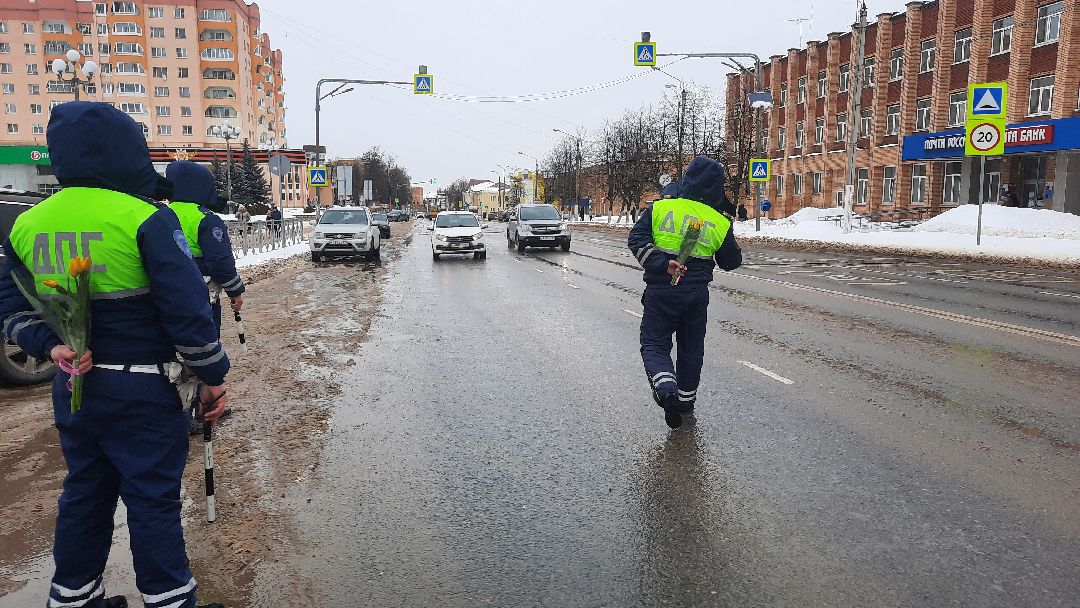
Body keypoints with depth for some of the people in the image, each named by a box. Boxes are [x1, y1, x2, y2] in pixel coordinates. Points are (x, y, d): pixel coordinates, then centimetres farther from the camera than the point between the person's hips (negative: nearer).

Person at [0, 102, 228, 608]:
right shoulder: (145, 219, -16)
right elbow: (188, 307, -16)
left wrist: (50, 346, -3)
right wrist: (212, 377, -8)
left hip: (73, 386, 7)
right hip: (141, 390, -6)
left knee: (85, 491, 20)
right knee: (152, 498, 4)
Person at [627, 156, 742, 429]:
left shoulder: (660, 208, -3)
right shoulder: (720, 222, 0)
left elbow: (636, 239, -13)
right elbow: (731, 262, 10)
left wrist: (662, 264, -19)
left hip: (660, 290, -2)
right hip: (697, 294, 2)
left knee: (654, 344, 7)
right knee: (691, 347, 18)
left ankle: (666, 386, -20)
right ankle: (686, 399, 29)